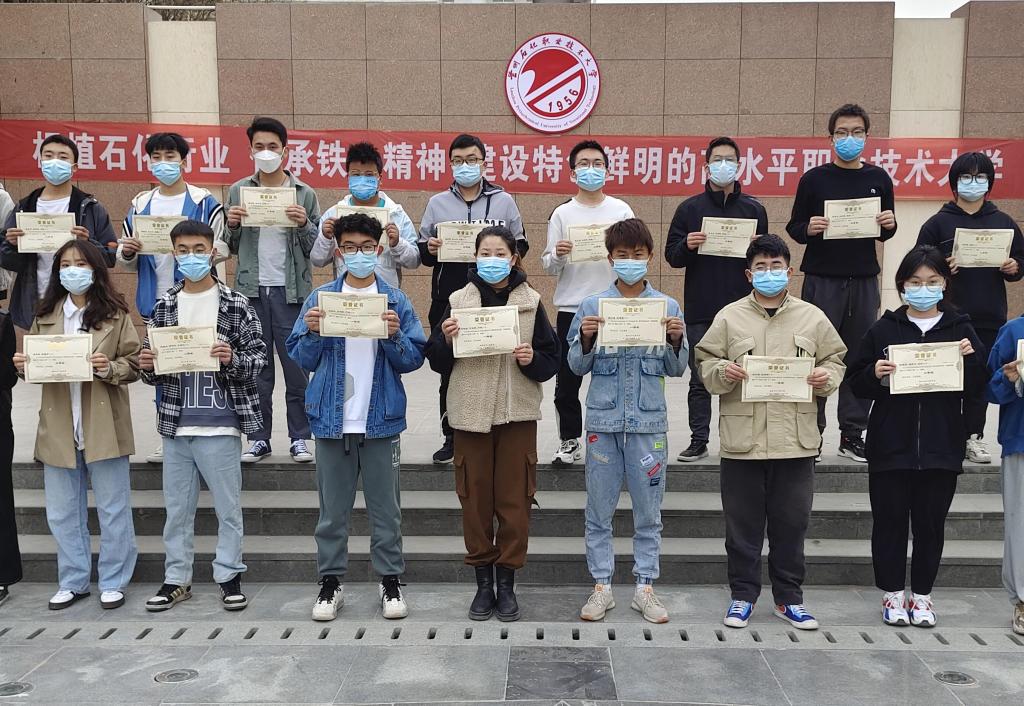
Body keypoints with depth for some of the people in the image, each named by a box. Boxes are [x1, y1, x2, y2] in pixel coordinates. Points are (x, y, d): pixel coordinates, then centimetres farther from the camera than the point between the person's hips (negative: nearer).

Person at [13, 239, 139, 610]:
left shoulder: (115, 315, -1)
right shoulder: (46, 317, 11)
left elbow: (133, 366, -5)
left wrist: (109, 368, -24)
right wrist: (23, 365, -9)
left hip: (103, 427, -4)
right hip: (59, 429, 4)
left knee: (113, 510, 5)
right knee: (62, 513, 12)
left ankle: (113, 582, 18)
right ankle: (73, 582, 27)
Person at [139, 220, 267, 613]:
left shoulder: (235, 306, -3)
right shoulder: (164, 306, 8)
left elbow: (260, 356, -4)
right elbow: (153, 369, 12)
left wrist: (233, 359, -22)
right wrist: (147, 366, -10)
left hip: (220, 423, -3)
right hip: (174, 423, 4)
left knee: (228, 506, 6)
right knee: (177, 507, 13)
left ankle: (229, 576, 20)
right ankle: (176, 579, 25)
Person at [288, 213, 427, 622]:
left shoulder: (396, 300, 3)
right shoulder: (320, 298, 5)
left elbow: (413, 360, 1)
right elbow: (303, 360, 5)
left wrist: (395, 336, -16)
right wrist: (312, 333, -14)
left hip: (381, 420, 0)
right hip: (332, 419, 1)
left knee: (385, 507, 8)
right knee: (333, 508, 9)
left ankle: (391, 582, 19)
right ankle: (331, 582, 21)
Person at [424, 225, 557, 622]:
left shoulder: (531, 302, 4)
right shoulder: (459, 301, 4)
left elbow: (551, 361, 4)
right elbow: (438, 363, 5)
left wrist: (533, 359, -16)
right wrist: (446, 339, -14)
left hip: (517, 413, 0)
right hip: (471, 411, 1)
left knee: (514, 500, 4)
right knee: (475, 499, 6)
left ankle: (507, 582, 18)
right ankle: (483, 581, 20)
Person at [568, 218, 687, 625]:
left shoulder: (667, 306, 4)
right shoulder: (592, 305, 2)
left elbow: (676, 369, 7)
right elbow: (577, 366, 4)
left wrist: (675, 341, -12)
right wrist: (586, 339, -14)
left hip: (649, 421, 0)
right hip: (603, 419, 0)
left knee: (648, 509, 8)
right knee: (599, 509, 7)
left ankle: (645, 587, 20)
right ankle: (602, 587, 19)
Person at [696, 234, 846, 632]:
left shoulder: (813, 318, 8)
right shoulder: (729, 317, 4)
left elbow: (836, 359, 14)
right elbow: (705, 364, 5)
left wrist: (827, 377, -7)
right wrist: (722, 371, -16)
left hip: (796, 441, 1)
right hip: (742, 440, -1)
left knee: (792, 524, 10)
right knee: (743, 525, 7)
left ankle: (788, 598, 24)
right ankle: (743, 596, 21)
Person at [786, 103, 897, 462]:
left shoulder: (879, 179, 10)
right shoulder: (814, 179, 2)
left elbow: (885, 233, 17)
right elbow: (793, 227, 3)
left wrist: (889, 225, -5)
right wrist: (808, 229, -18)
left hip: (864, 280, 3)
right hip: (822, 279, -3)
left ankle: (852, 432, 14)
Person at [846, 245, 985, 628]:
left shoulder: (961, 330, 7)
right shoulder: (884, 329, 4)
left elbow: (977, 389, 5)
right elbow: (854, 381, 3)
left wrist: (971, 359, -12)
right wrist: (874, 374, -16)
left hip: (942, 448, 1)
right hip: (890, 446, -1)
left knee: (930, 523, 8)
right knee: (889, 520, 5)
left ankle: (921, 594, 23)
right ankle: (893, 593, 20)